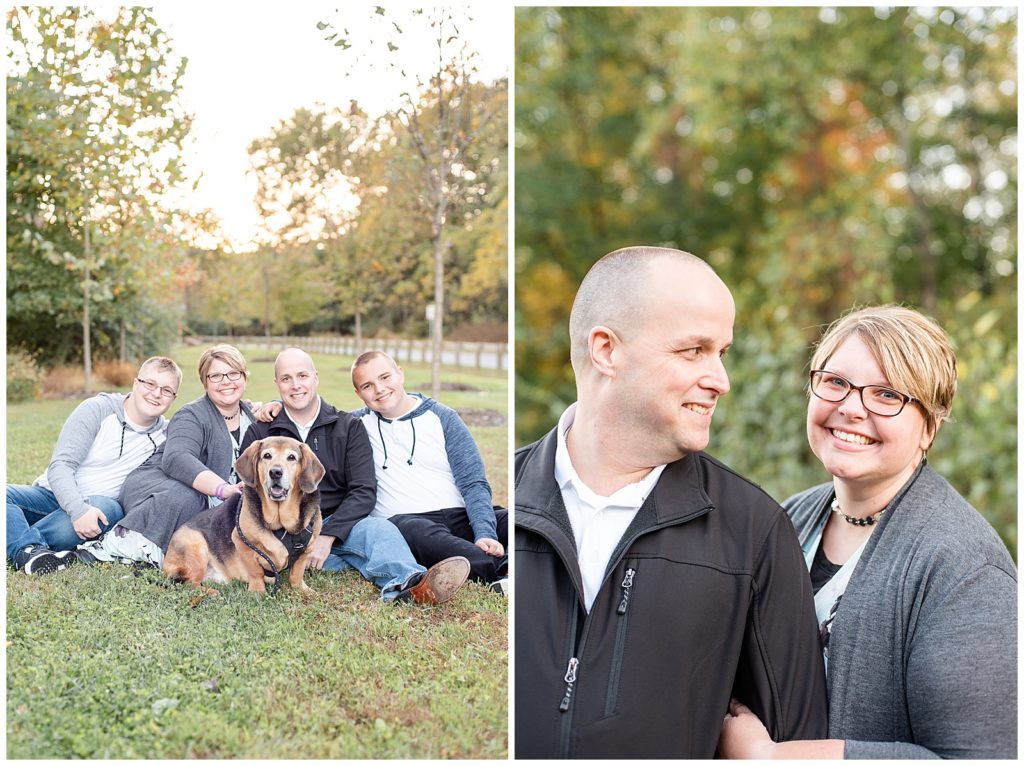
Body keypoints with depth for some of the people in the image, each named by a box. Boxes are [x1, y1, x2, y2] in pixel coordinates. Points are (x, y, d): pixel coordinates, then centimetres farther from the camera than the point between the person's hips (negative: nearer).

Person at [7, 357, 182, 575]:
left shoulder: (166, 435, 5)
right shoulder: (97, 409, -5)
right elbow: (60, 466, -13)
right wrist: (78, 510, -30)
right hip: (56, 494, 0)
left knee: (106, 507, -36)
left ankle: (15, 538, -32)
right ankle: (30, 551, -45)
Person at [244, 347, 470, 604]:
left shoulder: (348, 427, 11)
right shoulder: (259, 433, 11)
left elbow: (365, 492, 0)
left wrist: (328, 534, -16)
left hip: (339, 525, 1)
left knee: (381, 528, -33)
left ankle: (405, 586, -67)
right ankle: (404, 578, -63)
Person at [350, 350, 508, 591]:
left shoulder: (443, 417, 10)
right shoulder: (358, 424, 15)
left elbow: (473, 484, 2)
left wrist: (485, 534, -14)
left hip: (459, 517, 2)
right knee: (416, 530, -38)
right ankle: (503, 570, -56)